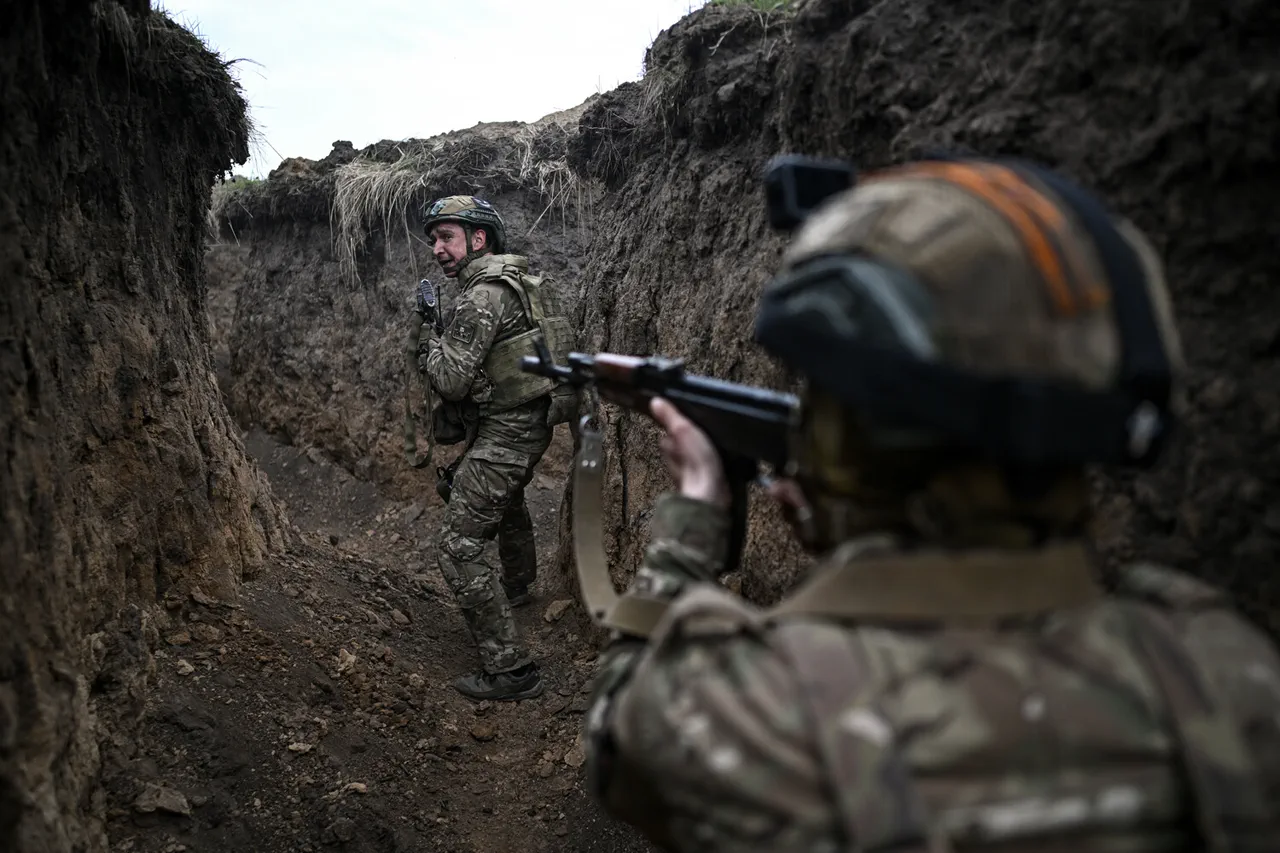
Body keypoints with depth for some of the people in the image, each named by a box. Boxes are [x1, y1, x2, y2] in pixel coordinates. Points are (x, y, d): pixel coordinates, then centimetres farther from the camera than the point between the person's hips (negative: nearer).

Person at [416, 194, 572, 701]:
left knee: (458, 549, -10)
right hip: (533, 421, 11)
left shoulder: (483, 295, -21)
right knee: (508, 502, 36)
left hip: (505, 432, -10)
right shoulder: (518, 279, 9)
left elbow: (450, 380, -23)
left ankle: (510, 669, -9)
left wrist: (428, 335, -6)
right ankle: (518, 587, 62)